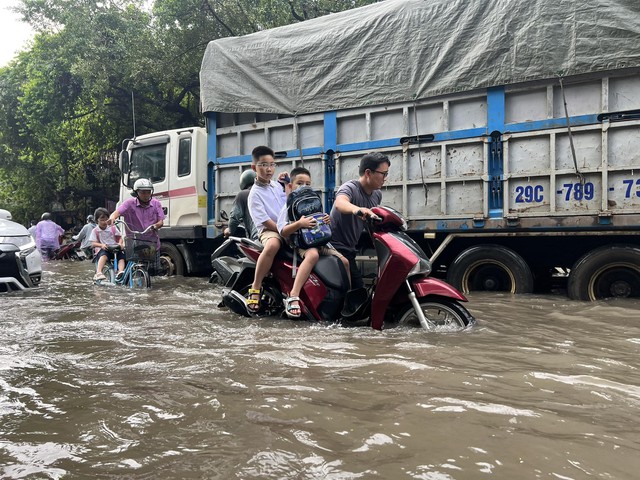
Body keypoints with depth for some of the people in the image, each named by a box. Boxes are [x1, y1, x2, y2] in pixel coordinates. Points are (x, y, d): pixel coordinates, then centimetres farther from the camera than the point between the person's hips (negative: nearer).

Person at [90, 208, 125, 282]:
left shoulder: (112, 228, 11)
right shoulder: (95, 231, 7)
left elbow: (120, 237, 12)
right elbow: (93, 243, 0)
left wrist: (120, 243, -12)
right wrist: (101, 245, -21)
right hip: (102, 249, -3)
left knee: (122, 256, -28)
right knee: (104, 255, -38)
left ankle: (120, 271, -46)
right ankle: (98, 273, -52)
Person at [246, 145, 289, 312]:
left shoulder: (277, 185, 12)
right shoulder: (255, 194, -8)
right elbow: (265, 221, -14)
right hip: (268, 230, -7)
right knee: (273, 245, -40)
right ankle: (255, 288, -28)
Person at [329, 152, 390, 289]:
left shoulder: (377, 195, 7)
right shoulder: (350, 188, -18)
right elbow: (339, 203, -42)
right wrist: (356, 209, -62)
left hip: (349, 249, 9)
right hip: (335, 246, -9)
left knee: (358, 288, 15)